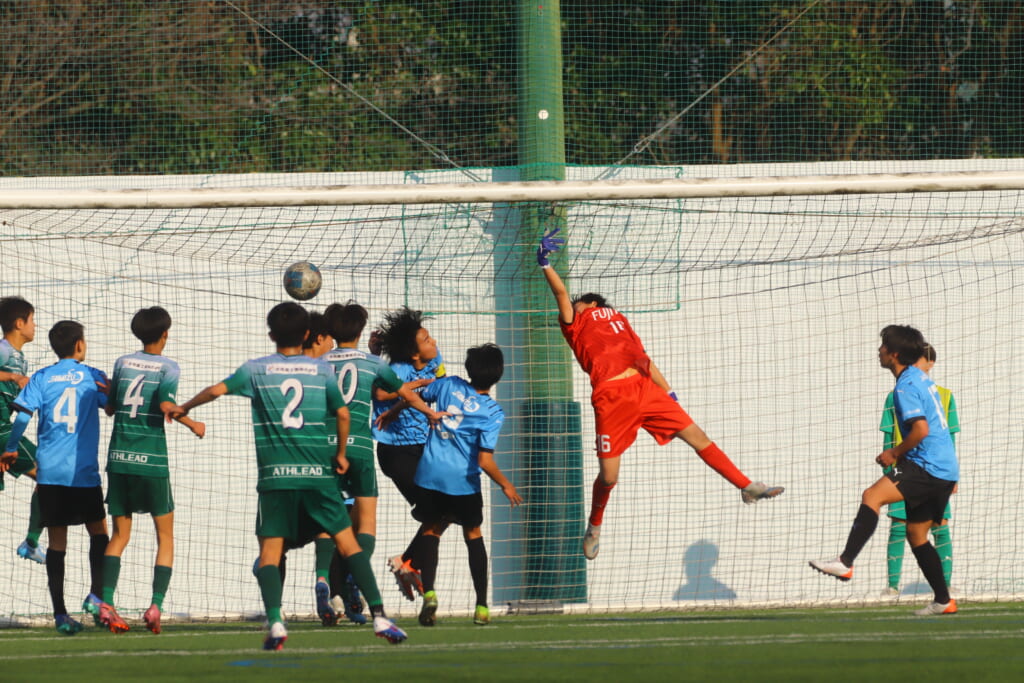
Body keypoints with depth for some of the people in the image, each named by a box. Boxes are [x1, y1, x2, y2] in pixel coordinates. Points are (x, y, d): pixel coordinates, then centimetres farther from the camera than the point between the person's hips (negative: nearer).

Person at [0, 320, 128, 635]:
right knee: (98, 532, 14)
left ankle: (60, 613, 1)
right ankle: (96, 596, -3)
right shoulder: (93, 377, 3)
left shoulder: (41, 378, 5)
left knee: (57, 541, 4)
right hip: (84, 471, -2)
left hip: (50, 470, 2)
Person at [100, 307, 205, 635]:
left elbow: (109, 407, 14)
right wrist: (192, 425, -1)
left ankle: (106, 600, -8)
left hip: (119, 458, 4)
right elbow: (167, 405, -16)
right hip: (152, 460, -4)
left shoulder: (123, 363, 9)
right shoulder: (167, 367, -3)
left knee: (120, 534, 9)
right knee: (165, 535, 8)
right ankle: (156, 604, -7)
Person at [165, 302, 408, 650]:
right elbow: (343, 414, -1)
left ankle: (275, 623, -15)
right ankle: (379, 615, -4)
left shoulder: (256, 369, 4)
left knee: (270, 550, 3)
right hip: (318, 474, 1)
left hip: (275, 476, -1)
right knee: (347, 541, 3)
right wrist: (340, 454, 14)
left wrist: (184, 408, 14)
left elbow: (217, 390, -4)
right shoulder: (321, 369, 5)